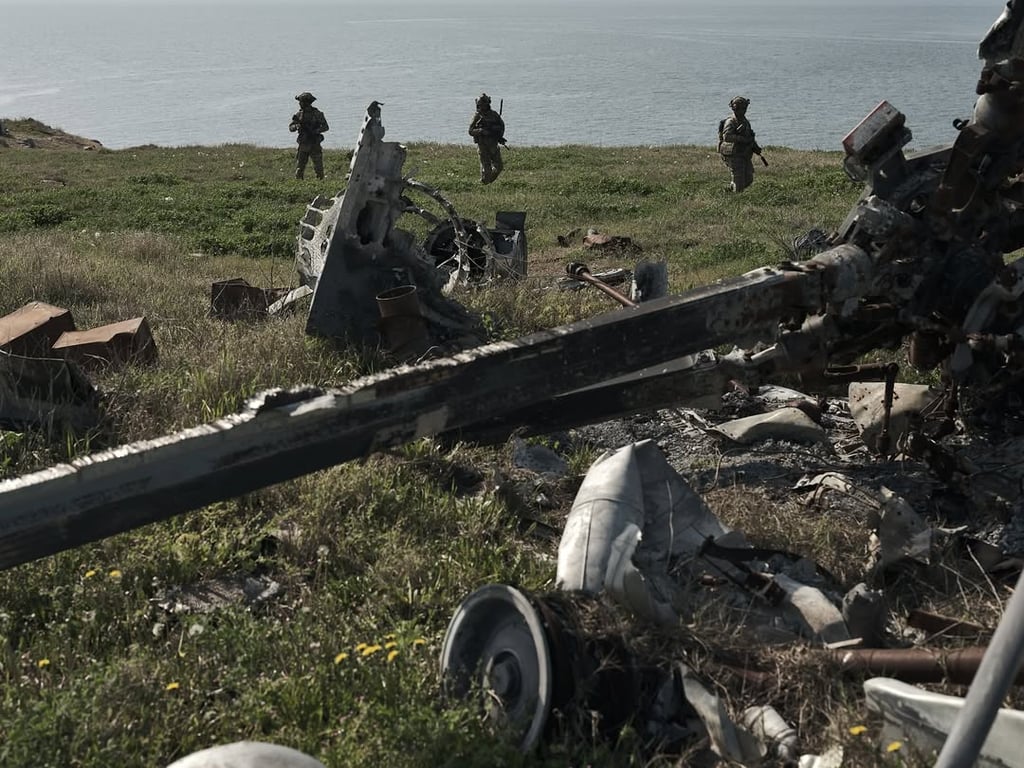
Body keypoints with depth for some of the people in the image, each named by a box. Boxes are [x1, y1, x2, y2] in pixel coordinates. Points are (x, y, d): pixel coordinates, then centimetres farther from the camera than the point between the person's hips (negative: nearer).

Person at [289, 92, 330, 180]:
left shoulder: (317, 114, -4)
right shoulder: (299, 114, 5)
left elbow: (326, 127, -6)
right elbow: (291, 127, 6)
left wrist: (315, 131, -20)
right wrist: (297, 126, -16)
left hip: (315, 145, -3)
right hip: (303, 145, 3)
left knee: (318, 167, -1)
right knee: (299, 168, 4)